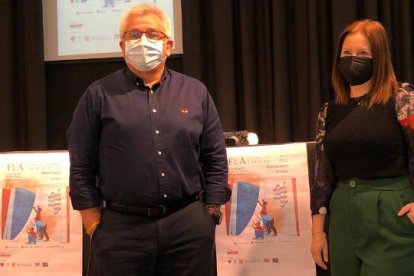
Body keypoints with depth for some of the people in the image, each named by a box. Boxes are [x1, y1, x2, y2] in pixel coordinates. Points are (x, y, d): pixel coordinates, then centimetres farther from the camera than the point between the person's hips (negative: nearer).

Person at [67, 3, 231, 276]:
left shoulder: (196, 92, 10)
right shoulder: (100, 95, 4)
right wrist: (95, 226, -2)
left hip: (189, 225, 2)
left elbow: (216, 159, 11)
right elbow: (81, 168, 3)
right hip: (122, 228, -2)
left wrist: (211, 213, 5)